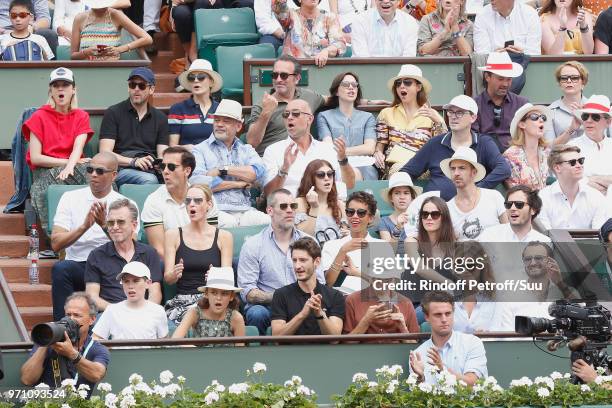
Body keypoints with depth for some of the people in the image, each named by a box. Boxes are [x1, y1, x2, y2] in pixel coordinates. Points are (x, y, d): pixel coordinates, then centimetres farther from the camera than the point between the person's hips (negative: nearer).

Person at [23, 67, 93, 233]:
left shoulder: (81, 116, 13)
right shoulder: (39, 117, 6)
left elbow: (78, 148, -6)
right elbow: (35, 158, -2)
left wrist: (70, 166, -29)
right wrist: (67, 162, -8)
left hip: (72, 167, 2)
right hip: (45, 172, -2)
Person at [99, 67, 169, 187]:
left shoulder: (160, 118, 21)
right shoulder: (113, 113, 10)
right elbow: (105, 154, -1)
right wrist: (133, 162, -16)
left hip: (150, 170, 3)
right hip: (122, 170, -3)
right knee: (148, 180, -37)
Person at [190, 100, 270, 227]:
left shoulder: (246, 150, 23)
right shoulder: (200, 150, 11)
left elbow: (259, 174, 2)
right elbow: (196, 182, -8)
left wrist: (223, 170, -5)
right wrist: (237, 184, -1)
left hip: (245, 211, 4)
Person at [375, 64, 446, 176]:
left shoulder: (431, 115, 14)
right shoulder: (387, 113, 18)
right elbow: (380, 144, 16)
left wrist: (438, 121, -10)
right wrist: (377, 153, -8)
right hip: (394, 166, 0)